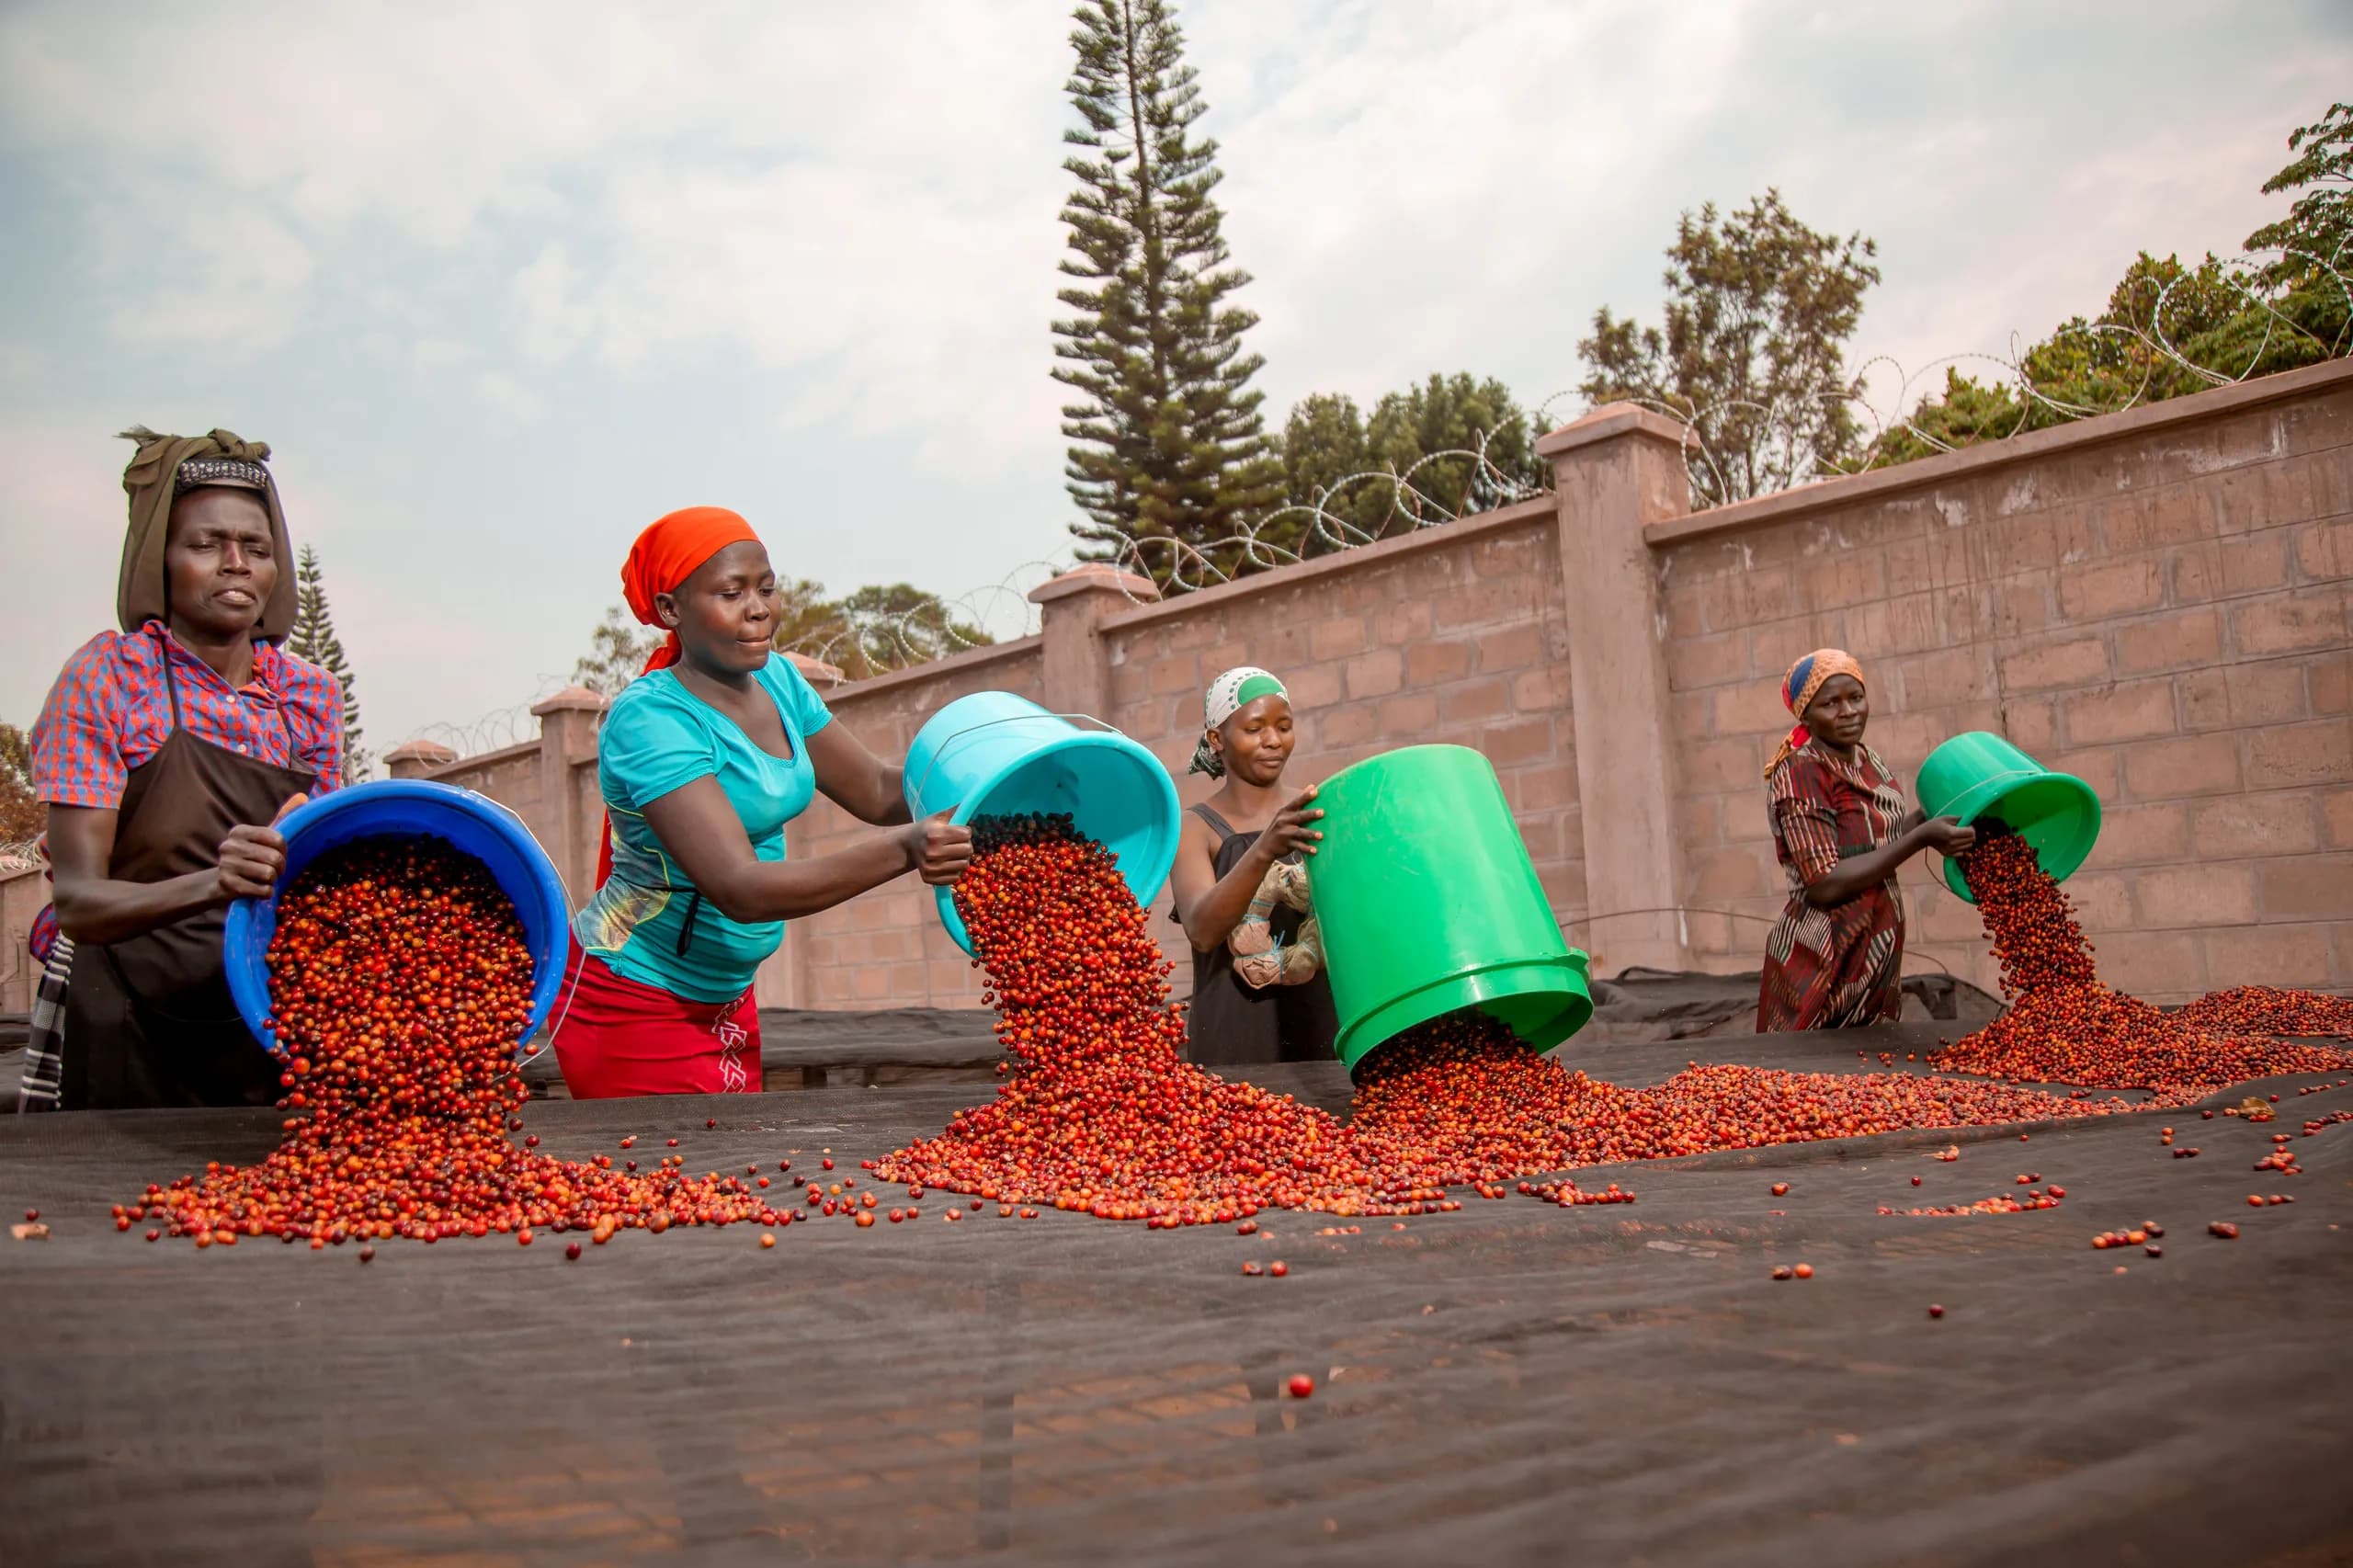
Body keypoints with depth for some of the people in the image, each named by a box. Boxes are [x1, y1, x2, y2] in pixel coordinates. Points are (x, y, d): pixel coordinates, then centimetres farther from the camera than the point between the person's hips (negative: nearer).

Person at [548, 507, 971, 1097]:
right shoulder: (648, 717, -24)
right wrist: (902, 850, -44)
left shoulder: (777, 680, 0)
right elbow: (739, 888, -34)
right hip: (633, 1006, -7)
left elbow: (878, 792, 5)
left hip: (725, 998, 8)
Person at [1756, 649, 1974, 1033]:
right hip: (1822, 969, -7)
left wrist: (1931, 815, 2)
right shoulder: (1799, 774, -14)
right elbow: (1824, 885, -20)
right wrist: (1921, 838, -21)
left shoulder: (1870, 763, 10)